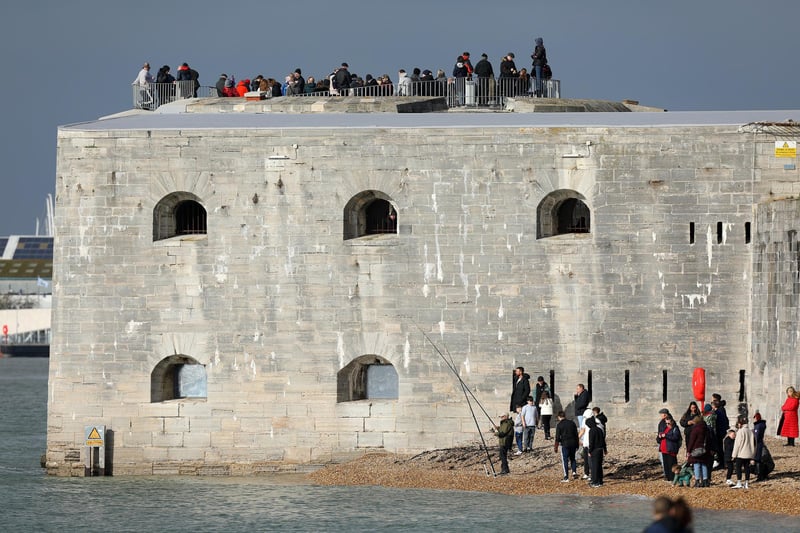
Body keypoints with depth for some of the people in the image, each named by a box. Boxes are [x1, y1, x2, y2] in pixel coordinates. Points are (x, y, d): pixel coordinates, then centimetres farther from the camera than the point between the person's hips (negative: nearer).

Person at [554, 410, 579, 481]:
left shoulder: (559, 425, -7)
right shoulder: (572, 423, 6)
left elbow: (557, 437, -7)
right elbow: (576, 435, 10)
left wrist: (556, 447, 0)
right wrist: (577, 445, 18)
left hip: (565, 444, -4)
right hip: (573, 443, 4)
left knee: (565, 460, 2)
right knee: (572, 458, 22)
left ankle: (566, 477, 0)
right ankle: (574, 472, 8)